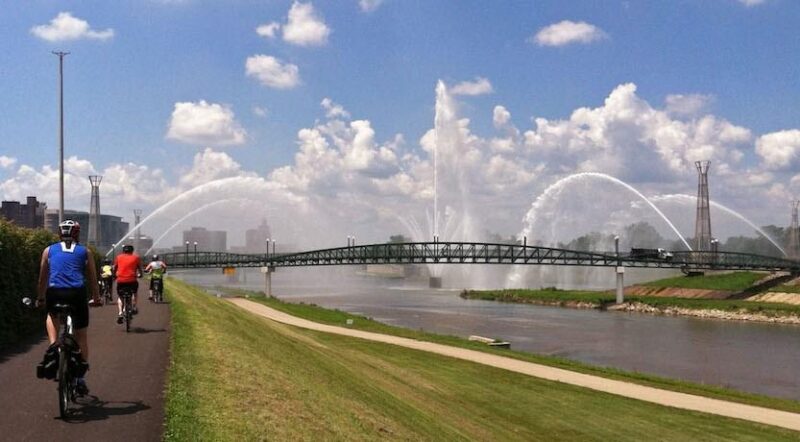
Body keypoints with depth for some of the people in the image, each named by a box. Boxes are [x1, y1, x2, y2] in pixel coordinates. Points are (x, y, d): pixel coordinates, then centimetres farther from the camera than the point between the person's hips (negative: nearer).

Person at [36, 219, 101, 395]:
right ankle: (80, 377, 11)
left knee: (52, 316, 34)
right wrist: (96, 298, 30)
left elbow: (43, 277, 21)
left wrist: (40, 298, 32)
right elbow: (92, 278, 18)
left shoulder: (49, 250, 17)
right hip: (77, 293, 0)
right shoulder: (85, 252, 15)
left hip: (54, 293, 1)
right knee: (81, 335, 14)